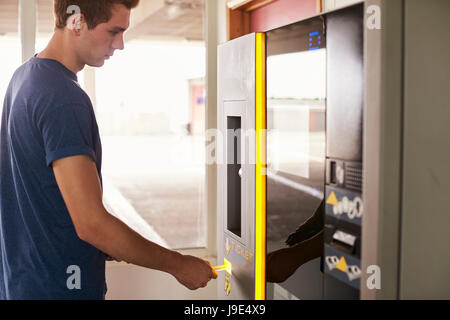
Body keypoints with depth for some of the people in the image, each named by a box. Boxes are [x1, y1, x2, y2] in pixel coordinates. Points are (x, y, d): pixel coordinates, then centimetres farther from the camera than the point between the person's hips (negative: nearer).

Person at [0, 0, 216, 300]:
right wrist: (179, 265, -19)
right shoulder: (64, 98, -24)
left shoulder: (25, 76, 7)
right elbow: (91, 223, -28)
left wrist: (102, 248, 11)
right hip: (58, 286, -9)